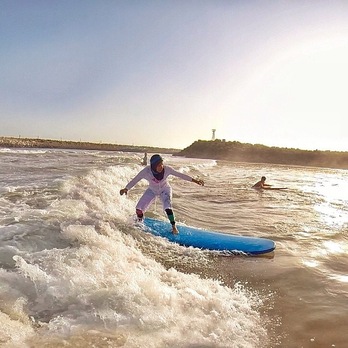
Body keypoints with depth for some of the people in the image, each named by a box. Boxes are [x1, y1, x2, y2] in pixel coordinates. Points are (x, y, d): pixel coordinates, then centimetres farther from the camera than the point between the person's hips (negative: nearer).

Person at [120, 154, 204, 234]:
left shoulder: (167, 169, -30)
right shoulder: (146, 171, -31)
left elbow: (180, 175, -22)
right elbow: (135, 180, -25)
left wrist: (195, 181, -21)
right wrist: (126, 188, -40)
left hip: (165, 189, -1)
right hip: (152, 190, 1)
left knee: (167, 208, -27)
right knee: (139, 209, -5)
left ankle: (174, 227, -7)